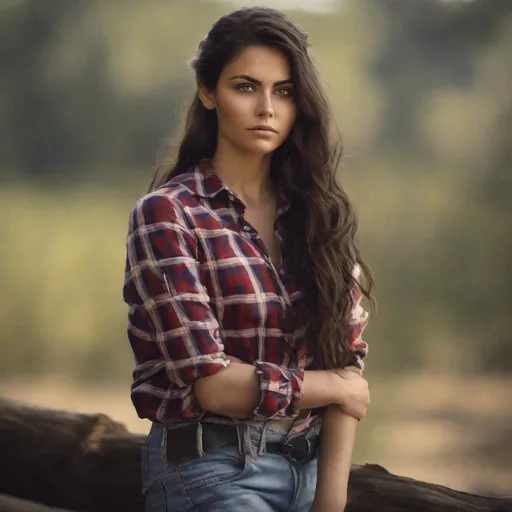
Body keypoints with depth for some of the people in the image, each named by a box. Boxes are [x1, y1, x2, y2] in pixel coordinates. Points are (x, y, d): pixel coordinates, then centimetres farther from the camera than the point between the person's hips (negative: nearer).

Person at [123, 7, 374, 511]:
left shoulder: (317, 212, 8)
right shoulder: (165, 214, -8)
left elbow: (346, 355, 2)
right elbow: (213, 385, -14)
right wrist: (335, 388, -3)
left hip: (310, 464, 5)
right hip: (213, 471, -5)